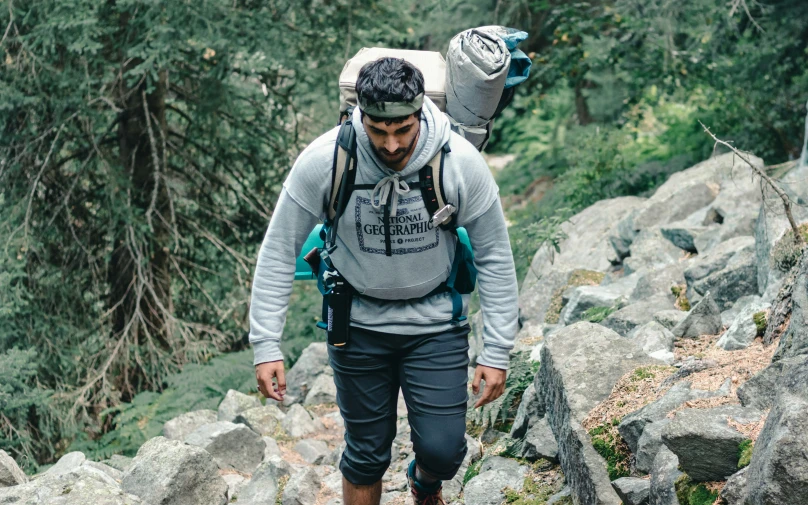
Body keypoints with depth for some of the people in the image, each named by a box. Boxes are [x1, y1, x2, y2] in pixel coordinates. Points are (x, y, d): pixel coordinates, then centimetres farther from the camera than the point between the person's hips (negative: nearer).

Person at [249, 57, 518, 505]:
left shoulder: (461, 162, -20)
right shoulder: (323, 161, -22)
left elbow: (494, 257, -8)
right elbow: (280, 251, -11)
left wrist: (497, 352, -9)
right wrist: (265, 346, -14)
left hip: (436, 321, 0)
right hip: (359, 322, 0)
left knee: (443, 451, -4)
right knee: (366, 456, 8)